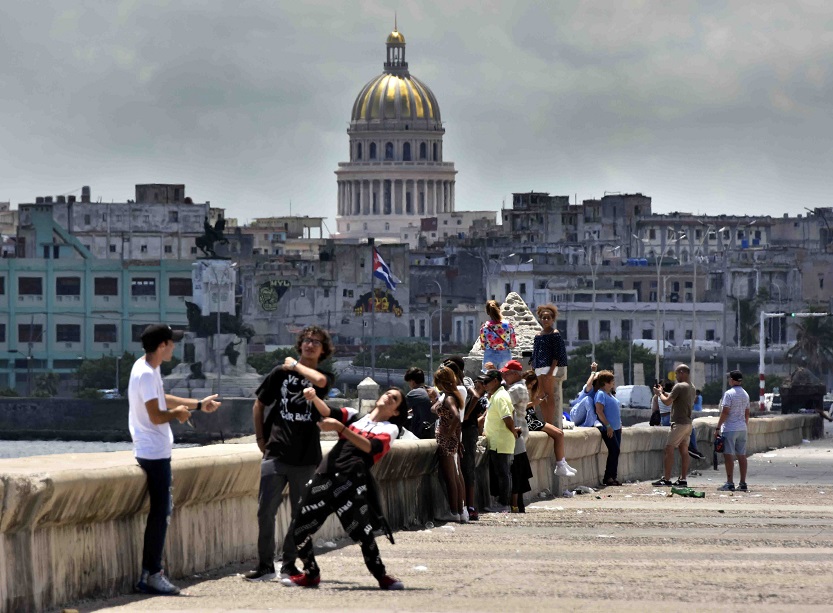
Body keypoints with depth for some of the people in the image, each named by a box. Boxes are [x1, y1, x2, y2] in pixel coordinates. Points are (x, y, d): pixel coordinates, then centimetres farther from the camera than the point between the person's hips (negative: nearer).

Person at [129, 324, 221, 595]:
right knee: (159, 514, -7)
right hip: (154, 454, -11)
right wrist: (178, 413, -6)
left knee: (163, 510, 15)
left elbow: (162, 399, 26)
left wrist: (199, 404, 29)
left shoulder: (147, 368, 12)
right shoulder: (146, 374, -20)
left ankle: (151, 572, 18)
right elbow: (156, 416, -24)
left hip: (157, 453, 11)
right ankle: (151, 576, -4)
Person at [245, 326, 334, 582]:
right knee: (266, 510, -3)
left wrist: (295, 365, -6)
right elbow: (259, 405, 14)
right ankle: (265, 565, 5)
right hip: (276, 453, 0)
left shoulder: (324, 377, 5)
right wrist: (261, 438, 7)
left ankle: (289, 564, 17)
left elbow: (319, 381, -22)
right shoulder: (281, 372, 7)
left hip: (306, 458, 0)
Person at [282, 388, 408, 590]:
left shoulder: (390, 428, 10)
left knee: (361, 531, -16)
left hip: (352, 481, -4)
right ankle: (311, 574, 23)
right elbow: (329, 413, 5)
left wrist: (341, 428, -20)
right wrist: (314, 398, -17)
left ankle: (382, 577, 4)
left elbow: (370, 447, -9)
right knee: (298, 530, 3)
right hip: (326, 476, 4)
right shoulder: (354, 417, 21)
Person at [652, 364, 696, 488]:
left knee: (669, 449, -7)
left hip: (679, 423, -9)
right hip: (688, 423, 9)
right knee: (684, 450, 9)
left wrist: (659, 393, 3)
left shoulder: (679, 386, -15)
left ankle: (666, 479, -10)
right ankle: (683, 479, 9)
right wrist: (663, 392, 18)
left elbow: (667, 402, -15)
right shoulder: (691, 387, 14)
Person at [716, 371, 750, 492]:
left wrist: (718, 427, -10)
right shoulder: (745, 394, 12)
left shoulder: (729, 393, -11)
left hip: (730, 428, -7)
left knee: (728, 455, -5)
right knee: (742, 455, 9)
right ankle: (743, 483, 9)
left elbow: (725, 412, -14)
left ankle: (730, 483, -9)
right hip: (742, 429, 7)